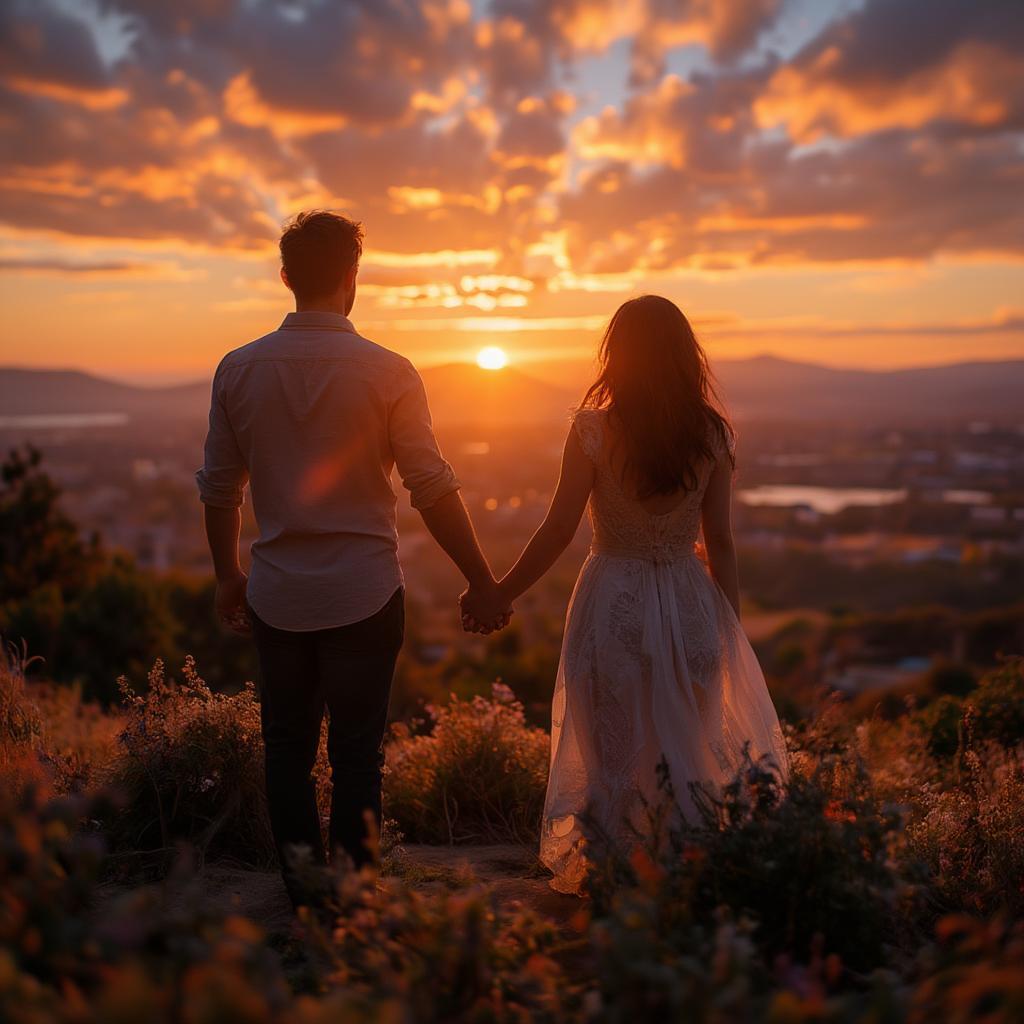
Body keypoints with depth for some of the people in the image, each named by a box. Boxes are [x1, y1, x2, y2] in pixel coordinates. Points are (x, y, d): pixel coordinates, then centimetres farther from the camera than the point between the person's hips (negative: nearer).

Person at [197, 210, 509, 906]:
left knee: (288, 749, 14)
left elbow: (219, 487, 6)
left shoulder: (239, 369, -1)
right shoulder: (388, 372, -9)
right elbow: (433, 490, -10)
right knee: (356, 755, 7)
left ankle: (302, 901, 20)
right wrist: (482, 583, -1)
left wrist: (227, 575, 19)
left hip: (277, 596, 3)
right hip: (364, 592, -2)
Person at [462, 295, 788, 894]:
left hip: (613, 603, -2)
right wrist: (732, 628, 8)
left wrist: (500, 594, 0)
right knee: (688, 750, 17)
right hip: (689, 602, 2)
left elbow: (559, 530, -11)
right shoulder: (712, 435, -3)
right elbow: (720, 542, -1)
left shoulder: (593, 429, -11)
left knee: (613, 752, 12)